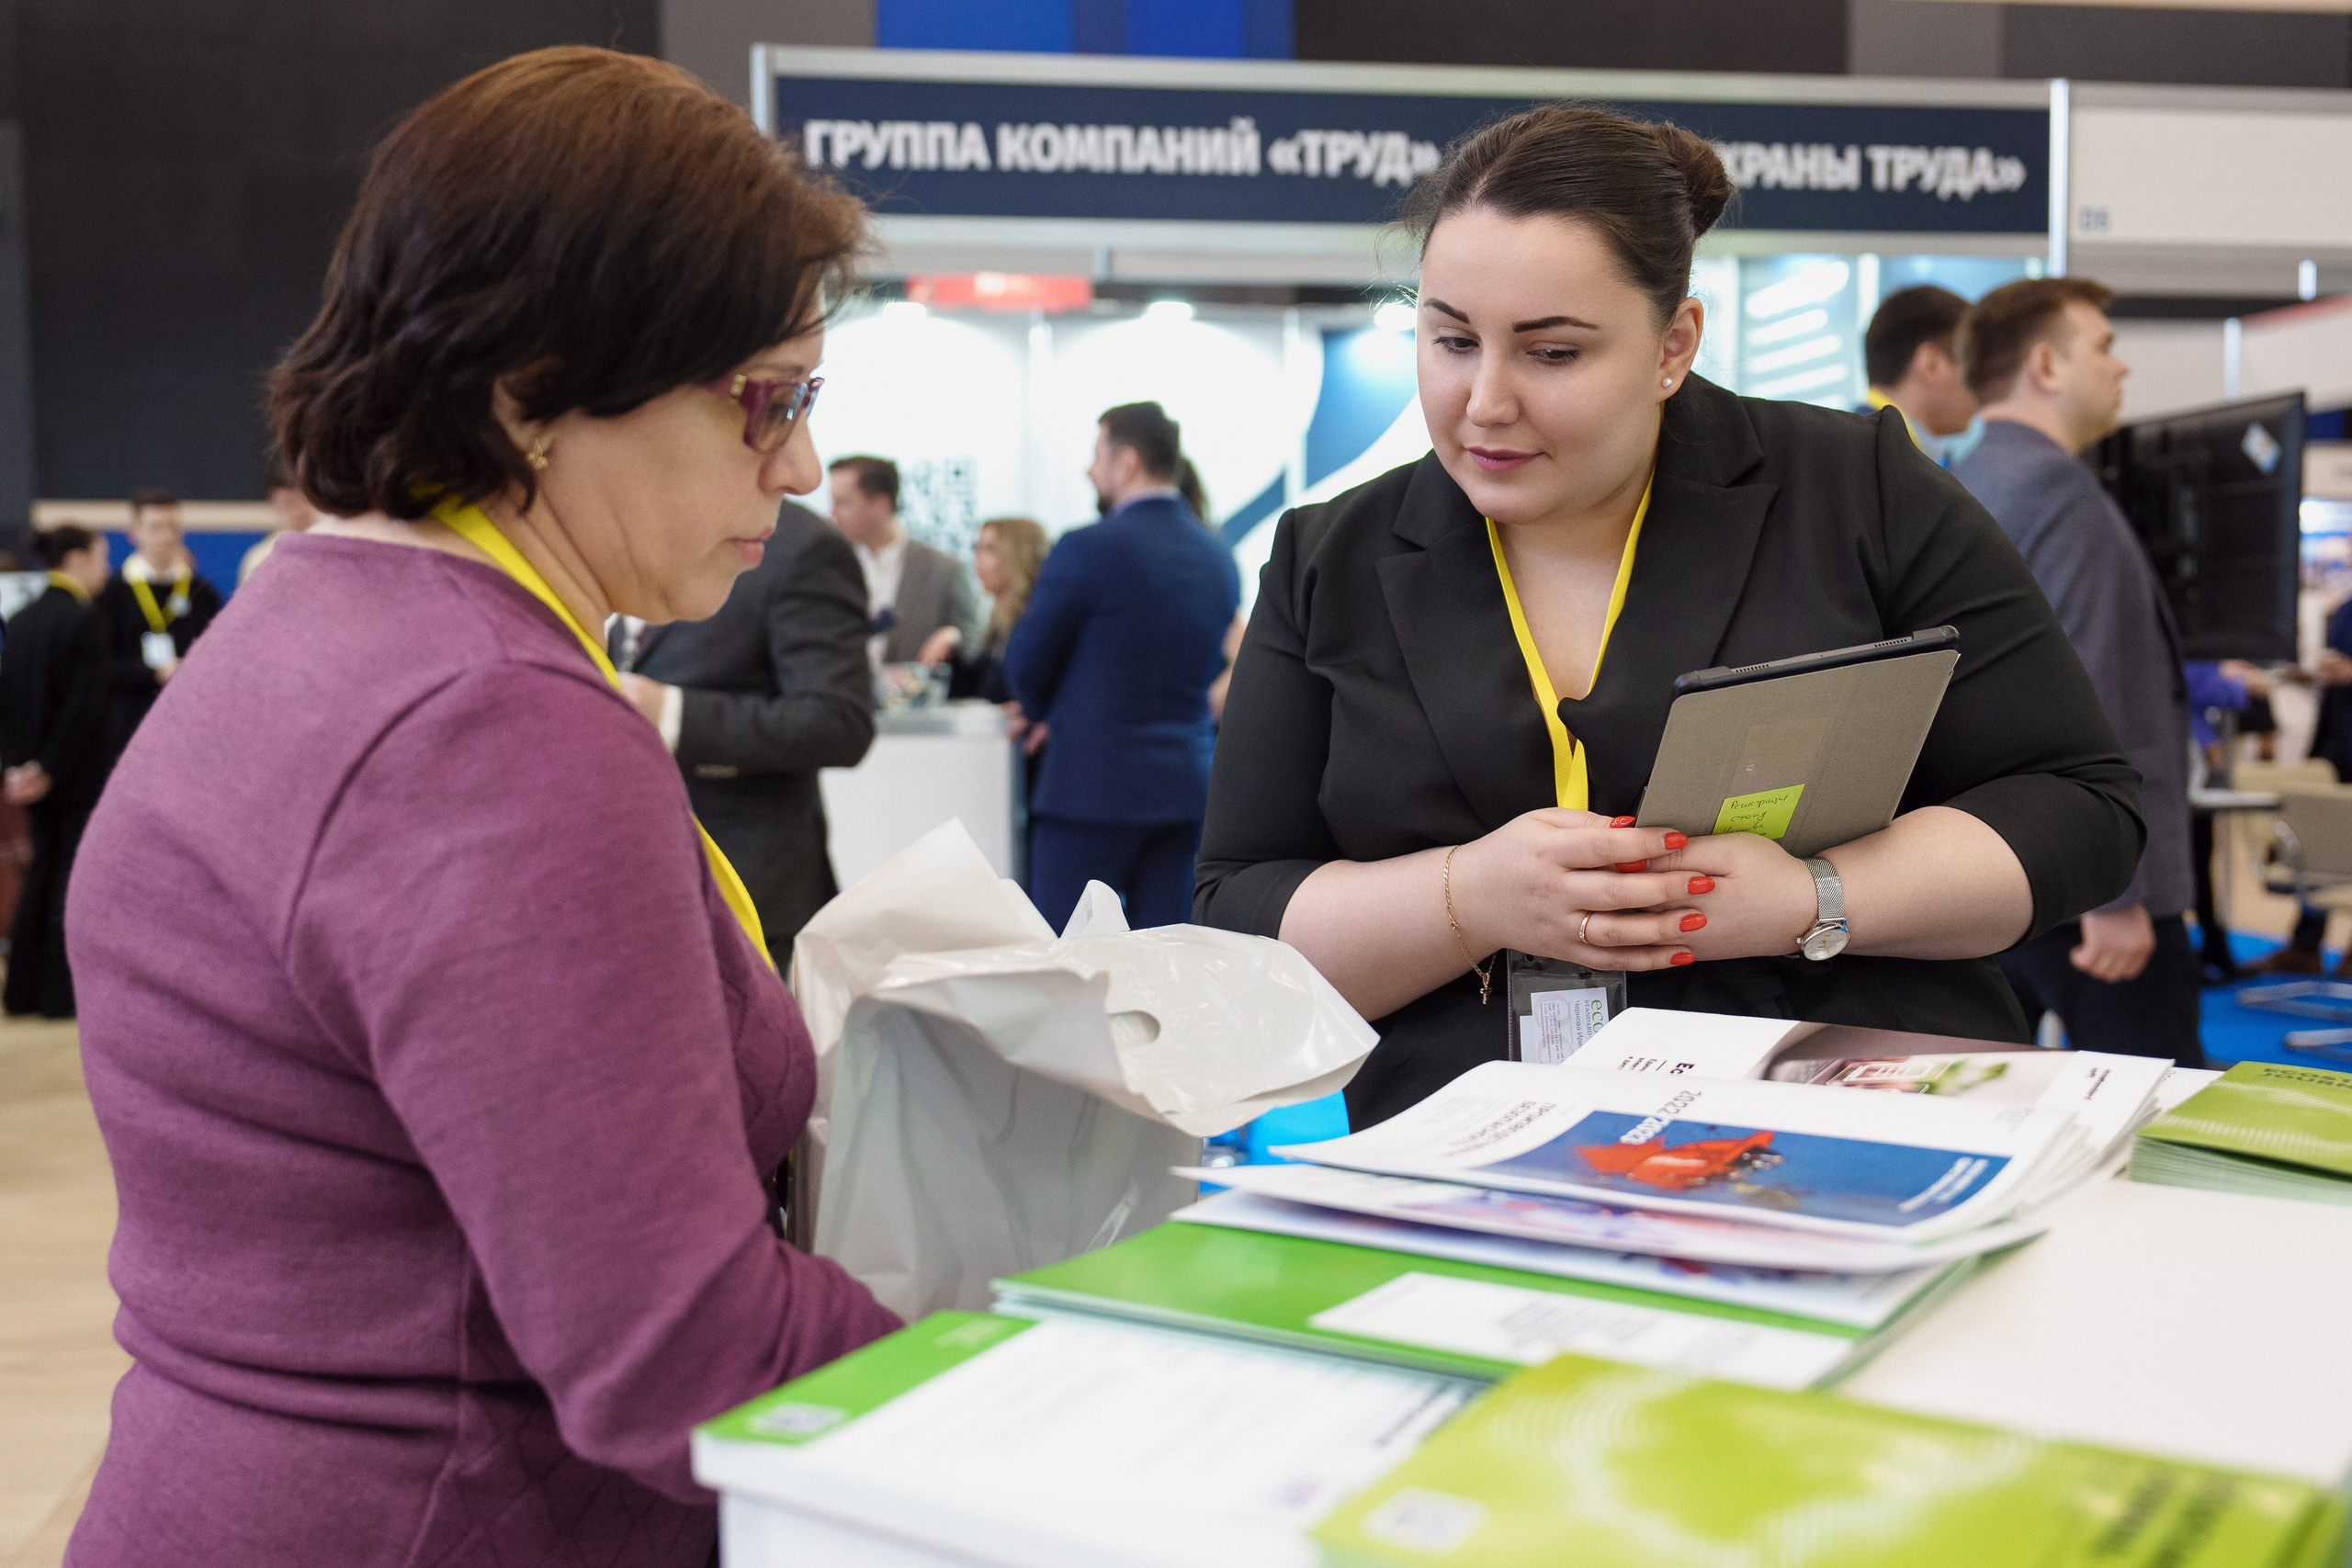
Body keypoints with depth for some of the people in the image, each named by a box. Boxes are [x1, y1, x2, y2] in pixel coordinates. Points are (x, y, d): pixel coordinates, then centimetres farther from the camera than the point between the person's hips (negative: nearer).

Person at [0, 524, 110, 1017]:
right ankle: (62, 991, 8)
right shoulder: (85, 620, -15)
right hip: (79, 773, -7)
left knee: (40, 873, 15)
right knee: (73, 878, 3)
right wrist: (48, 768, -12)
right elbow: (84, 703, -20)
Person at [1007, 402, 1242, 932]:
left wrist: (1048, 714, 17)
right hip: (1188, 786, 6)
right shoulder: (1219, 557, 8)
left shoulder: (1087, 549, -12)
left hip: (1092, 787, -6)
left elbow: (1024, 664, -4)